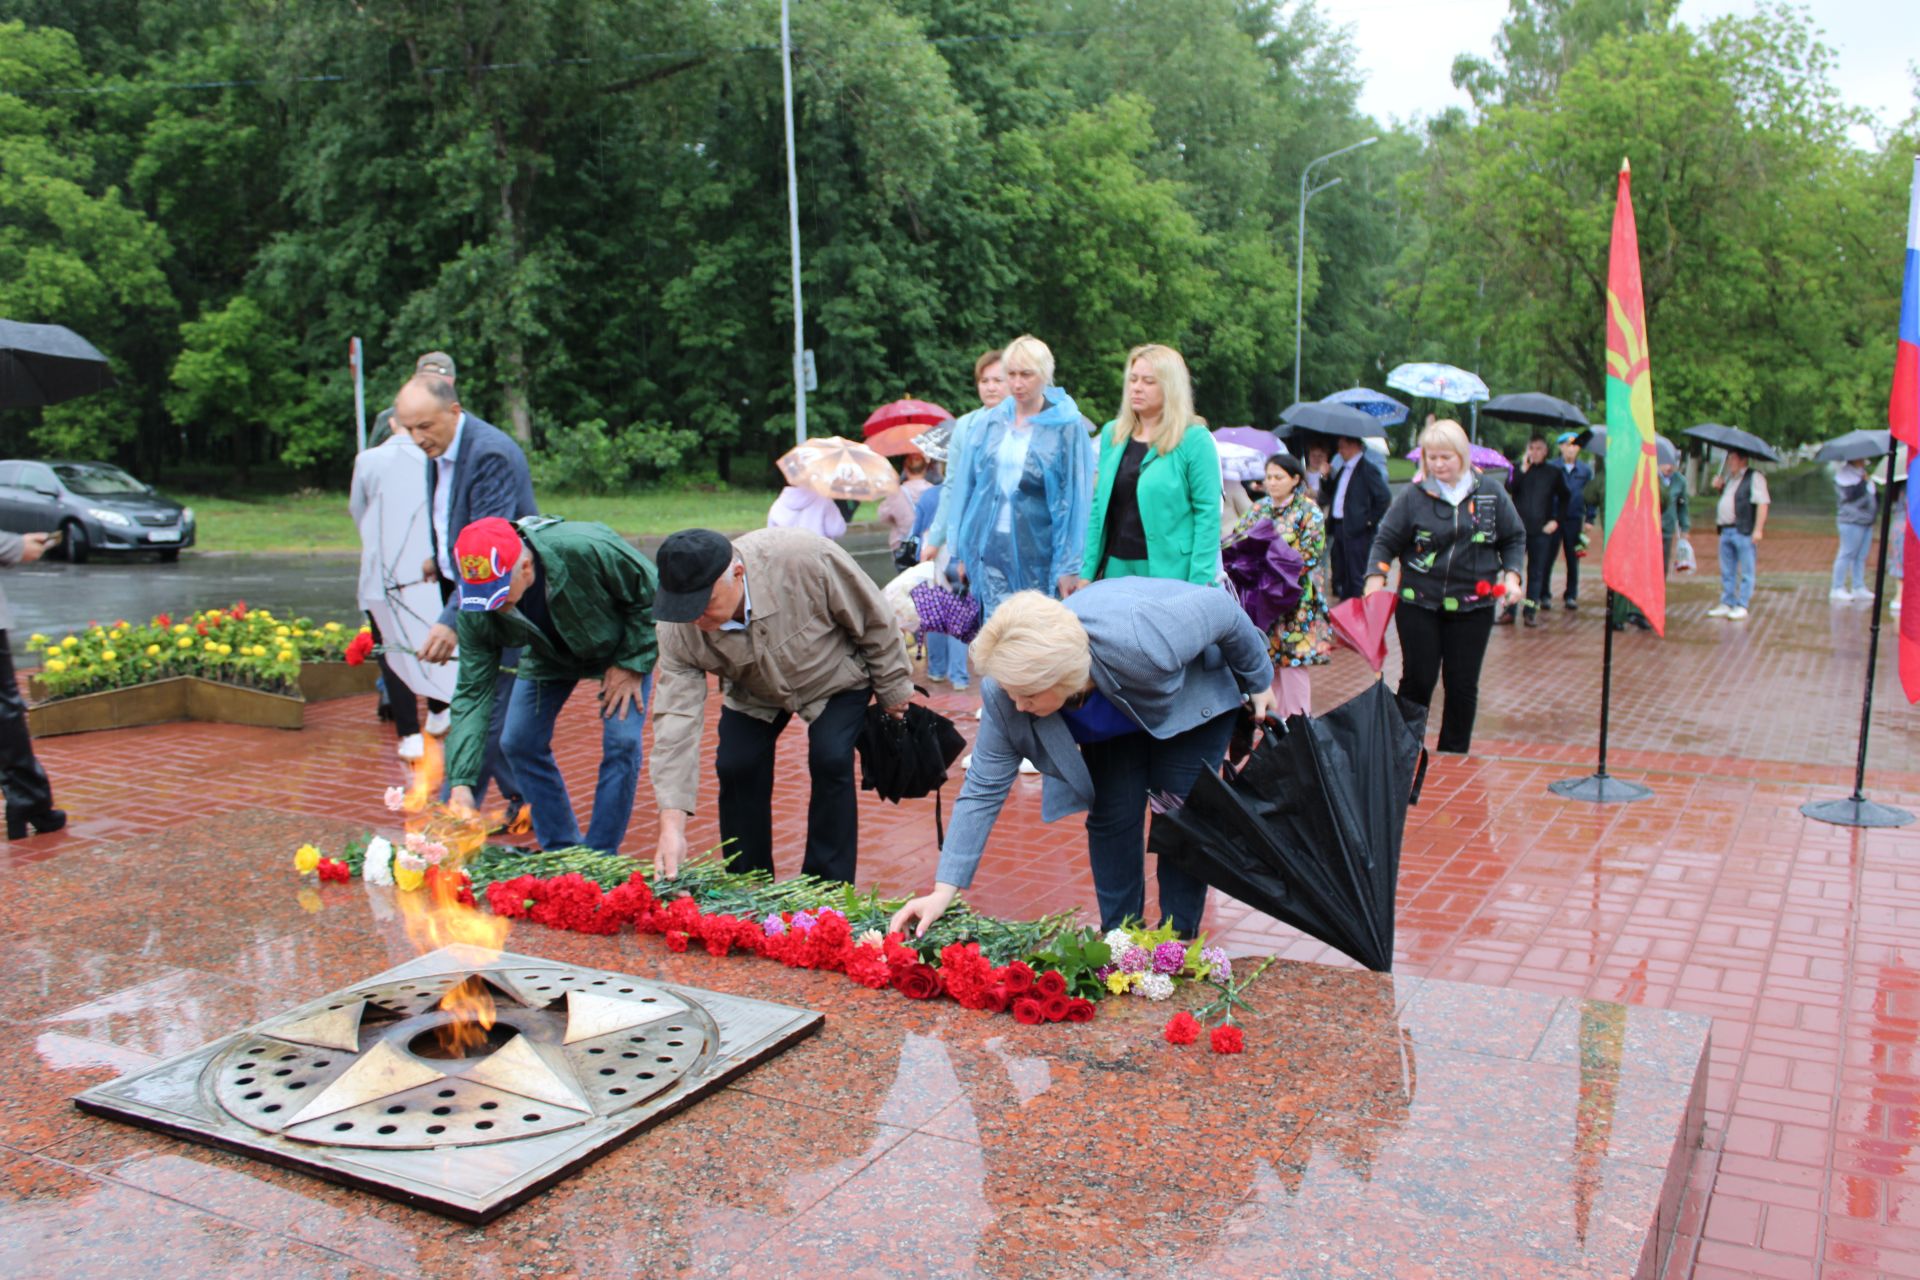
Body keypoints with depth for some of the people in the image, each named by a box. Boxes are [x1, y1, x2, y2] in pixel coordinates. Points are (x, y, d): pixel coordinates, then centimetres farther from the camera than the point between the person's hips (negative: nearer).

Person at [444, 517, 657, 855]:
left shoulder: (585, 549, -42)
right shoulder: (477, 610, -28)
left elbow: (650, 593, -26)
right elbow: (473, 692, -24)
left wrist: (631, 665, -24)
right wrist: (461, 782, -31)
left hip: (619, 646, -4)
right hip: (549, 654, 4)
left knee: (622, 742, -16)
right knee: (518, 743, -1)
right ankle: (562, 849, 15)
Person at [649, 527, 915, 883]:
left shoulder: (805, 558, -42)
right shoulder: (679, 628, -30)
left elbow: (874, 619, -25)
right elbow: (677, 719, -32)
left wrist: (893, 689, -11)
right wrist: (672, 827, -40)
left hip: (836, 675, -2)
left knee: (830, 762, -19)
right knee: (736, 766, -10)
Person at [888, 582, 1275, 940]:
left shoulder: (1142, 638, -46)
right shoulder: (1005, 692, -32)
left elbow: (1220, 607, -27)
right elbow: (982, 791, -24)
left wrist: (1258, 681, -11)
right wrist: (944, 890, -29)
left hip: (1194, 693, -3)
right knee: (1112, 815, -5)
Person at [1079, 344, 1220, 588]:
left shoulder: (1194, 440, -6)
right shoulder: (1112, 434, 11)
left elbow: (1208, 515, -10)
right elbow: (1099, 506, 12)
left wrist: (1199, 587, -16)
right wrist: (1087, 572, 8)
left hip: (1170, 576, -5)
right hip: (1116, 569, 5)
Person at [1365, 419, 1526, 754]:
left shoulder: (1490, 491, 0)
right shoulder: (1414, 495, -5)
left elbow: (1514, 538, 10)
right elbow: (1386, 541, -2)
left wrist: (1511, 575, -4)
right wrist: (1375, 579, -16)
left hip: (1473, 604, 2)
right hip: (1419, 604, -1)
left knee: (1463, 685, 7)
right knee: (1417, 680, 4)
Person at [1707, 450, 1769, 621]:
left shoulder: (1754, 477, -8)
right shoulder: (1729, 477, 17)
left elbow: (1762, 503, -14)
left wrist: (1758, 530, -19)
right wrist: (1719, 486, 11)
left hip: (1744, 532, -8)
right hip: (1726, 530, 8)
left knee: (1745, 572, -2)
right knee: (1727, 572, 12)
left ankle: (1742, 607, 0)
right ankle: (1726, 604, 19)